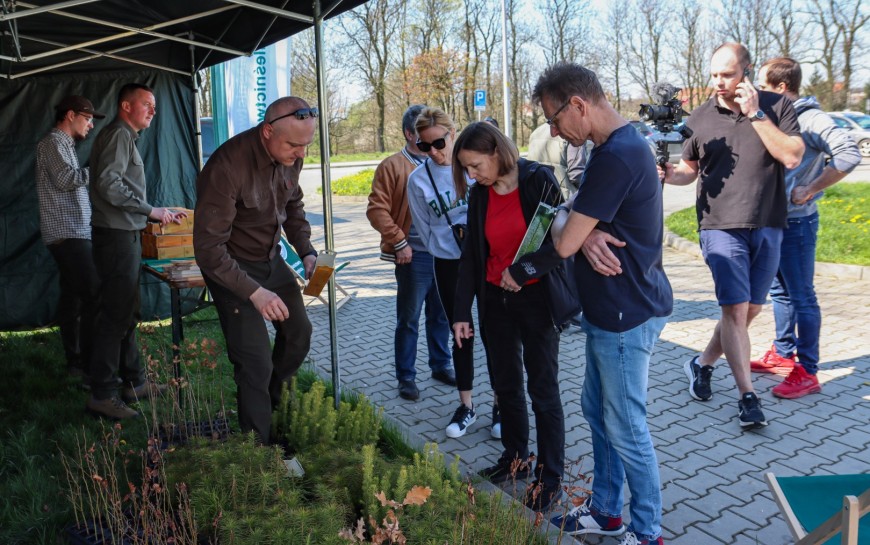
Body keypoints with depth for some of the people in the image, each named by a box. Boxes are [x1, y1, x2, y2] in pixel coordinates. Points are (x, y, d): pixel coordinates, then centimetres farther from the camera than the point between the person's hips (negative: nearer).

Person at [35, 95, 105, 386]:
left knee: (72, 297, 11)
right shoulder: (53, 142, -8)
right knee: (94, 298, -15)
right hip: (69, 234, -10)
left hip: (70, 234, 10)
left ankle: (74, 361, 16)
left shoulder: (63, 144, 22)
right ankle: (92, 369, -14)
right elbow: (66, 179, -21)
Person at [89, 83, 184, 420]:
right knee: (115, 316, -7)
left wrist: (162, 215, 16)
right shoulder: (119, 134, -10)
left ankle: (133, 382, 24)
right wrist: (151, 210, -17)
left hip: (125, 235, 11)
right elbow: (108, 185, -22)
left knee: (126, 314, 14)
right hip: (116, 237, -11)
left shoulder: (126, 138, 21)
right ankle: (102, 395, 0)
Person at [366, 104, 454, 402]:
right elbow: (376, 209, -9)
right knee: (409, 319, 6)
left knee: (441, 315, 17)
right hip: (415, 256, -5)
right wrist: (399, 242, -13)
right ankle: (406, 377, 20)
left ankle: (441, 366, 33)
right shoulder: (393, 166, -5)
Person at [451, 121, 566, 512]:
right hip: (495, 300, 6)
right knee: (505, 383, 15)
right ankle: (514, 457, 34)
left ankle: (550, 478, 17)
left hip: (536, 298, -5)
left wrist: (522, 270, -24)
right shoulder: (479, 195, 3)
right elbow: (471, 255, 5)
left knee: (542, 389, 3)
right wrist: (462, 312, 3)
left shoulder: (538, 181, -13)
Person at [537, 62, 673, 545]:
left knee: (626, 430, 4)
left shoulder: (616, 156, -24)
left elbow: (564, 243, -24)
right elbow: (578, 221, 10)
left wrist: (562, 219, -2)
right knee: (597, 411, 19)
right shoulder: (621, 146, 11)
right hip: (610, 308, 10)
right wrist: (586, 234, -14)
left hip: (626, 315, -10)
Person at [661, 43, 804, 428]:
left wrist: (756, 114, -13)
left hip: (768, 227, 2)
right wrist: (671, 174, -10)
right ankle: (747, 396, -2)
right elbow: (690, 170, 13)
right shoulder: (700, 118, 4)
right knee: (735, 310, -10)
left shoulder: (777, 107, 1)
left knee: (750, 310, 9)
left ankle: (701, 364, 28)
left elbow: (792, 157, -11)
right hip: (721, 226, -1)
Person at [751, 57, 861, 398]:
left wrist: (808, 191, -23)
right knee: (780, 291, 17)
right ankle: (783, 354, 30)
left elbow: (849, 155, -27)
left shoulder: (811, 120, -15)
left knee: (801, 296, -2)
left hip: (796, 222, -8)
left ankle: (807, 372, 6)